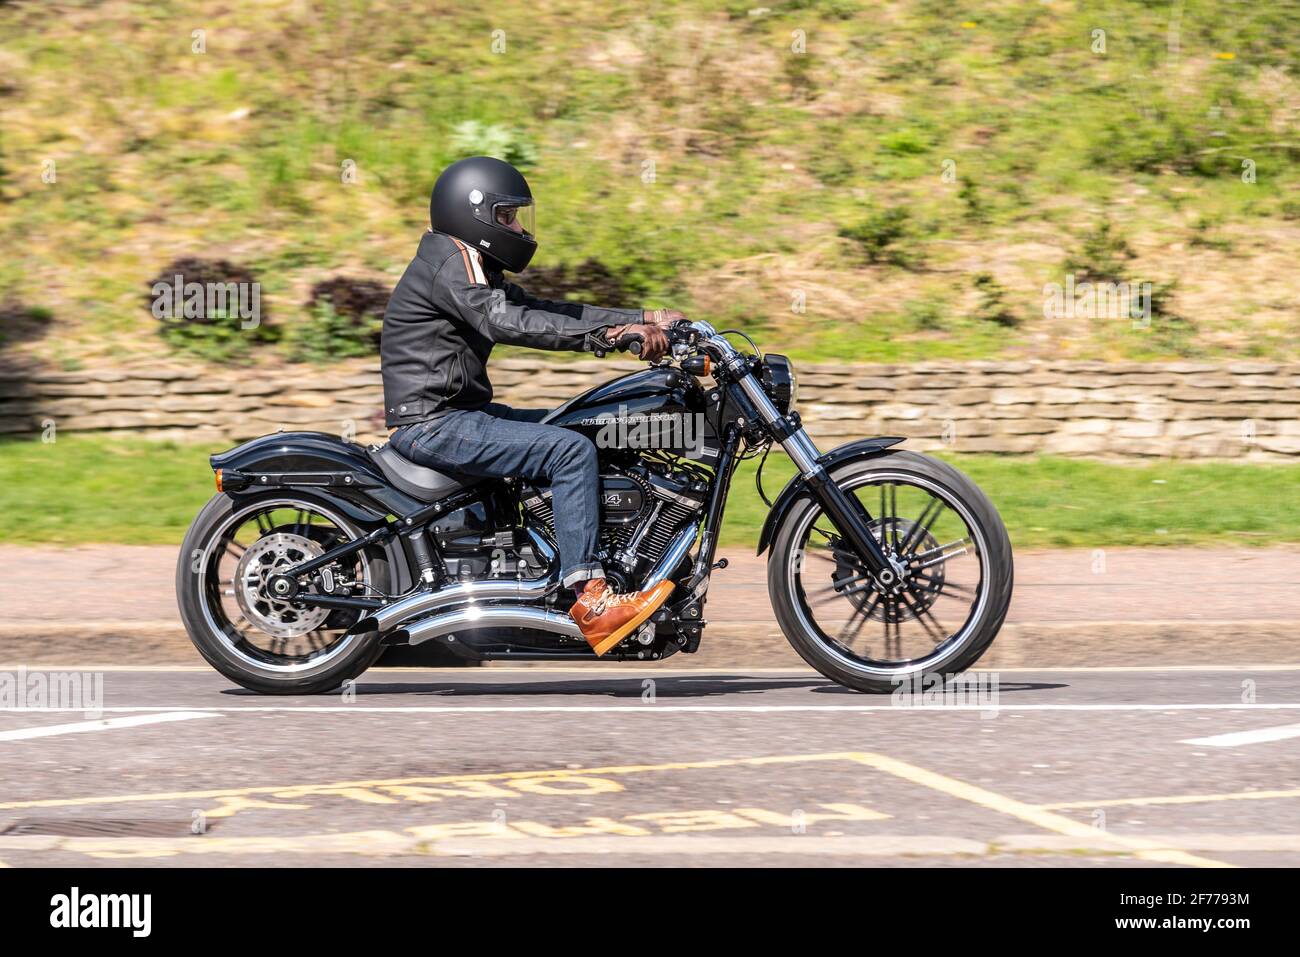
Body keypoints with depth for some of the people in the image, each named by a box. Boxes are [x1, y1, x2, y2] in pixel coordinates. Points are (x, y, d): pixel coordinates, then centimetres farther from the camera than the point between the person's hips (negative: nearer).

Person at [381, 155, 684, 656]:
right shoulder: (451, 261, -13)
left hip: (459, 412, 11)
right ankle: (589, 597, -27)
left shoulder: (475, 266, 20)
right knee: (572, 451, -22)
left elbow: (543, 310, 16)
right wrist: (609, 334, -33)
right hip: (434, 423, -11)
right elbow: (507, 323, -27)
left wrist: (642, 319, 6)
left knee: (579, 430, 14)